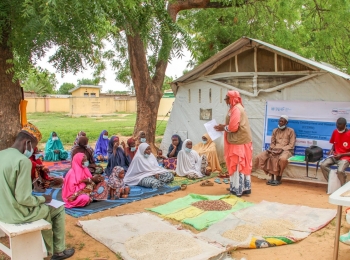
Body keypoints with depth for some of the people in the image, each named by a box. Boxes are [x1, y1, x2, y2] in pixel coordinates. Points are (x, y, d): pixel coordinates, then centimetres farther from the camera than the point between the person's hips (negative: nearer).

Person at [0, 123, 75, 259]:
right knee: (58, 209, 13)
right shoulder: (23, 161, -25)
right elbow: (23, 199, -25)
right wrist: (42, 198, -6)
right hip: (17, 214, -8)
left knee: (44, 208, 29)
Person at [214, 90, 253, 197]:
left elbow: (233, 127, -23)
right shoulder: (236, 108, 15)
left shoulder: (236, 109, -17)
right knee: (242, 165, 13)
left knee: (237, 165, -3)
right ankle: (245, 188, 19)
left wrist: (223, 128, -6)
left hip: (238, 142, -10)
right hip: (239, 140, 10)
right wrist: (224, 126, 8)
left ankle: (238, 189, 4)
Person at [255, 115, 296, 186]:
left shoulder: (291, 131, 1)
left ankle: (278, 178, -19)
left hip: (286, 150, -5)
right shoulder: (275, 130, 15)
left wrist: (281, 149, -18)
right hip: (275, 150, 5)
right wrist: (272, 149, -6)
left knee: (283, 159, -41)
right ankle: (272, 176, -10)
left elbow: (291, 145, -5)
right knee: (260, 157, -18)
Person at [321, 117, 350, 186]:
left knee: (340, 171, -32)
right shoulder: (335, 132, 2)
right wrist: (332, 150, -2)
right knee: (323, 165, -17)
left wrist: (341, 155, -18)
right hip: (335, 155, 6)